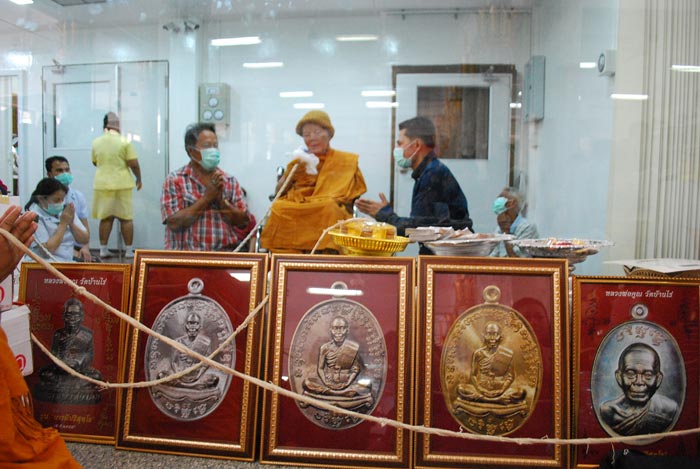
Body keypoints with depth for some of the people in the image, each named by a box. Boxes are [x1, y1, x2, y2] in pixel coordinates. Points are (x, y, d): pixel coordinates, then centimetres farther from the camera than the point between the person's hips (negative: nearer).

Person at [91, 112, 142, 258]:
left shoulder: (96, 142, 3)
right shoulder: (124, 141, -8)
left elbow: (95, 162, 15)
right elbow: (134, 163, -11)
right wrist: (139, 179, 3)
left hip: (102, 184, 3)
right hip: (122, 184, -3)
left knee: (105, 218, 10)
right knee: (126, 218, 3)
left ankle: (103, 249, 14)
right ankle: (129, 250, 6)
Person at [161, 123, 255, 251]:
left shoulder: (230, 181, 8)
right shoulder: (175, 180, 1)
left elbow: (244, 222, 4)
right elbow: (174, 222, -10)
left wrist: (221, 200, -10)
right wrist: (206, 198, -13)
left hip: (225, 256, 3)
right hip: (187, 257, -2)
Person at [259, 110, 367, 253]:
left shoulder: (347, 161, 16)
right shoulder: (299, 161, 22)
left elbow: (353, 198, 10)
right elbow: (278, 193, 16)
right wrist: (290, 175, -2)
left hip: (330, 215, -2)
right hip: (292, 211, 2)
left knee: (328, 208, -36)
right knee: (279, 208, -30)